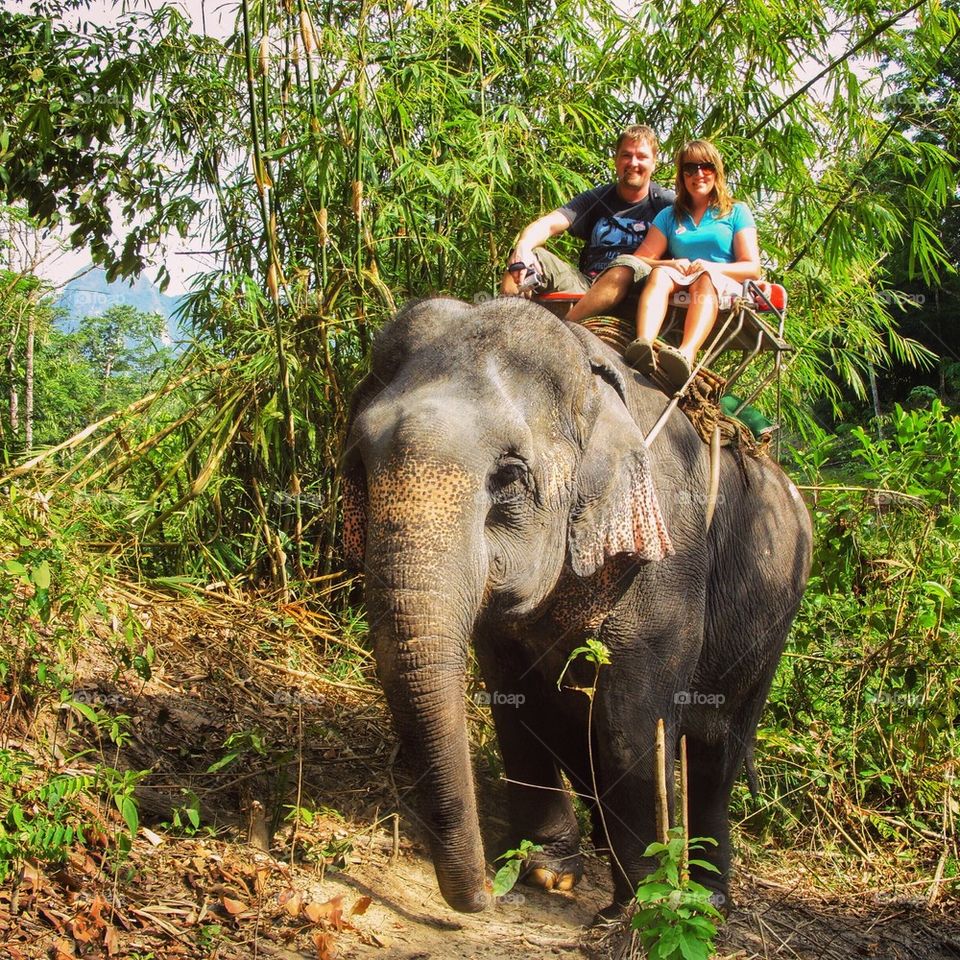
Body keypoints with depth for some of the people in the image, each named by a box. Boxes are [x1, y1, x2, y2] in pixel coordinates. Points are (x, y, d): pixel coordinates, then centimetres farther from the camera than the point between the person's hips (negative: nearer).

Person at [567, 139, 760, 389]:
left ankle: (687, 354, -65)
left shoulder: (737, 213, 15)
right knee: (659, 274, -31)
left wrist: (712, 267, -14)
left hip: (723, 284, -2)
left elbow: (752, 268, 4)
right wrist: (671, 264, -10)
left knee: (705, 278, -36)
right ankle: (643, 344, -61)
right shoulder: (669, 215, 22)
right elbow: (639, 259, 11)